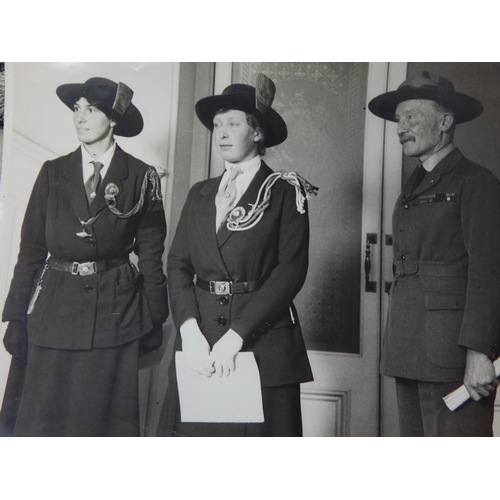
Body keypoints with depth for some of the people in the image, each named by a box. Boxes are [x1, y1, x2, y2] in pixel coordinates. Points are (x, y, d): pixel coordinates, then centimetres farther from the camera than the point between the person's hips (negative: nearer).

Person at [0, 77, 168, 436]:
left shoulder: (141, 177, 2)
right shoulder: (54, 173, 7)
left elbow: (151, 252, 3)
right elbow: (31, 248, 7)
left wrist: (155, 319, 4)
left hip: (115, 309, -2)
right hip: (54, 308, 2)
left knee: (108, 419, 6)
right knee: (41, 418, 6)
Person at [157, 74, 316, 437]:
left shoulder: (285, 192, -1)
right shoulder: (200, 194, 14)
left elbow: (291, 270, -10)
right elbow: (177, 264, 6)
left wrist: (235, 335, -16)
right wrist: (190, 330, -10)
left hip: (262, 341, -4)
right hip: (199, 339, 4)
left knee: (258, 430, 3)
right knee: (194, 428, 7)